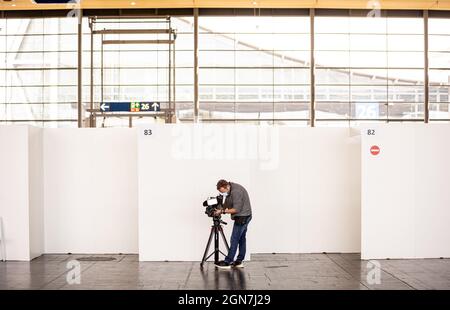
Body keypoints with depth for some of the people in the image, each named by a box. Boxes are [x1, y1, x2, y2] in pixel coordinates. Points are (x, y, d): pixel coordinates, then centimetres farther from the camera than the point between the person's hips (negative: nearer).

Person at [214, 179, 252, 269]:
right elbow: (227, 204, 14)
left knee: (235, 239, -7)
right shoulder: (229, 190, 8)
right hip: (244, 217, 10)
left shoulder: (236, 191, -23)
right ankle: (239, 261, 16)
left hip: (242, 217, -10)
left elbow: (236, 209, -24)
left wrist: (222, 211, -19)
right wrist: (220, 209, -1)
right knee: (241, 238, 11)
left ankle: (227, 262, -4)